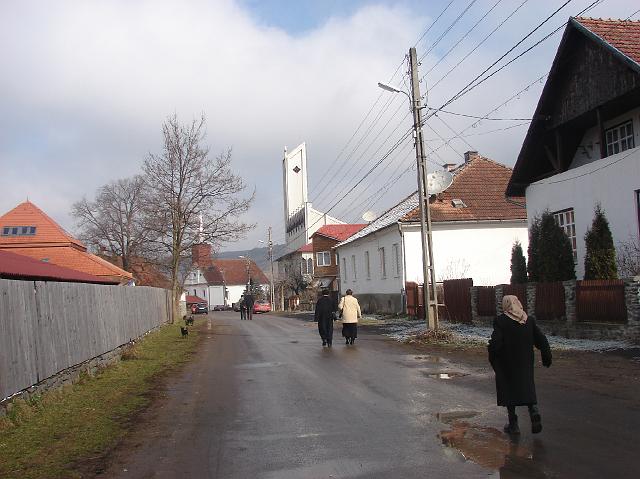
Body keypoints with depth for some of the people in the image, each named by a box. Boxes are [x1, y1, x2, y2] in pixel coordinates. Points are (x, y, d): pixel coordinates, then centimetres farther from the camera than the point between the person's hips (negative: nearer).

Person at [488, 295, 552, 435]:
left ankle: (513, 424, 12)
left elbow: (495, 342, -18)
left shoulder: (500, 321, -13)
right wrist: (546, 358, 10)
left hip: (506, 364, -3)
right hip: (525, 363, 4)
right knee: (527, 388, 16)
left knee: (508, 390, 8)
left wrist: (492, 359, -3)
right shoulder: (529, 320, 0)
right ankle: (534, 412, -9)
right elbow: (542, 340, 1)